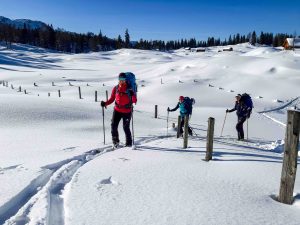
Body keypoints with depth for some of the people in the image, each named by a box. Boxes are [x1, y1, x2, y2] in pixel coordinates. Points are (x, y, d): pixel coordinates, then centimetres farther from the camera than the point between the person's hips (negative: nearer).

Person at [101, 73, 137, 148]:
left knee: (126, 128, 0)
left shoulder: (129, 89, -7)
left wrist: (133, 95, -31)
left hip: (127, 111, -3)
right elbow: (112, 99, 9)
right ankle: (115, 141, 12)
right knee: (113, 125, -7)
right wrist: (105, 103, -6)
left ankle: (129, 143, 19)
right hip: (117, 110, 3)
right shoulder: (115, 89, 1)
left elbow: (134, 101, -11)